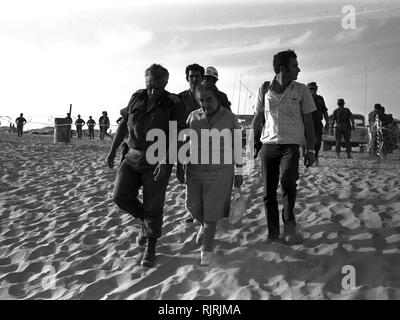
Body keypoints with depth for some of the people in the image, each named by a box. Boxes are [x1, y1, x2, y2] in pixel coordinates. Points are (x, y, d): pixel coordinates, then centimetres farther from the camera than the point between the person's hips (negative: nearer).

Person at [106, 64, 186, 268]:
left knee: (152, 206, 1)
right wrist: (113, 150, 8)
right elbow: (124, 124, 10)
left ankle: (150, 248, 20)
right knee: (121, 197, -4)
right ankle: (145, 220, 25)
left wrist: (165, 161, -29)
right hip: (133, 158, 4)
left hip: (157, 162, -4)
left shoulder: (173, 104, -11)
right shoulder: (137, 98, 3)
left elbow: (176, 136, -16)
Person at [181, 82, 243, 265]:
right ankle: (204, 226, 42)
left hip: (220, 173, -3)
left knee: (211, 212, 1)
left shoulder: (229, 118, -6)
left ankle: (207, 249, 17)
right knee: (193, 206, 8)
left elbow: (237, 146, 1)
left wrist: (239, 172, 3)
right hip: (195, 171, 3)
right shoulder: (193, 117, -1)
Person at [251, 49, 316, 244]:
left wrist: (310, 150, 3)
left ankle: (289, 224, -5)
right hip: (268, 145, 2)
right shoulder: (265, 89, 5)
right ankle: (272, 233, 18)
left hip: (291, 145, -1)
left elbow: (308, 122, 6)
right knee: (269, 192, 3)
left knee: (288, 182, -25)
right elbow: (257, 118, 11)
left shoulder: (301, 90, 3)